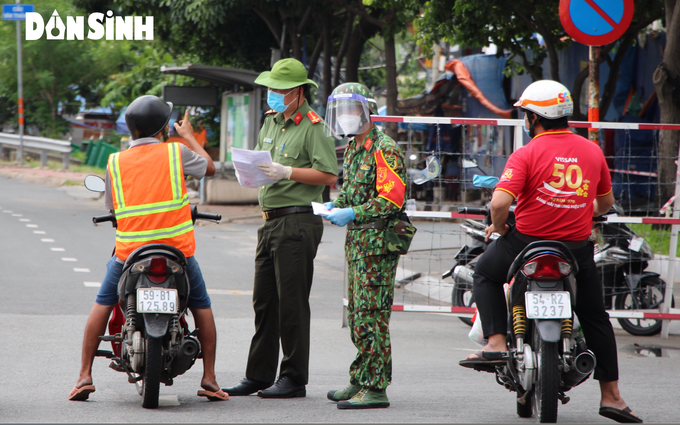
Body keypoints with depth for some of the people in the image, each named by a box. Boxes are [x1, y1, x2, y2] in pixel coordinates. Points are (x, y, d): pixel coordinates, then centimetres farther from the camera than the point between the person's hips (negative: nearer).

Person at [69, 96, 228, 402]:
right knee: (202, 307, 18)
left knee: (102, 305, 19)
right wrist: (188, 135, 31)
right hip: (177, 250, -1)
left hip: (129, 250, 1)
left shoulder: (115, 162, 3)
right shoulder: (176, 152, -2)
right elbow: (210, 167, 17)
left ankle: (84, 376, 10)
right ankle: (209, 379, 11)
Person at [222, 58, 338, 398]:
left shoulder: (312, 126, -9)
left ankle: (294, 378, 0)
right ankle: (258, 376, 16)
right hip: (270, 221, 9)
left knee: (292, 303, -6)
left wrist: (287, 172, -22)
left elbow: (329, 175, -16)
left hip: (297, 222, -9)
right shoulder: (271, 121, 17)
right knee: (264, 302, 10)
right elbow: (259, 157, 27)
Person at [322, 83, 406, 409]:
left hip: (377, 241, -10)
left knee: (371, 316, -11)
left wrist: (352, 214, -23)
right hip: (356, 240, 10)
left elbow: (391, 199, -20)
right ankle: (360, 380, 23)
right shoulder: (353, 148, 17)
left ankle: (375, 388, -11)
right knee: (357, 315, 15)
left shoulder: (384, 150, -13)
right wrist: (335, 206, 10)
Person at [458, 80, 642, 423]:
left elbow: (500, 202, -23)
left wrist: (498, 226, -3)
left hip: (527, 243, -3)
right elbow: (606, 202, 15)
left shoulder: (527, 154, -13)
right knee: (595, 318, 18)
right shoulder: (592, 151, 2)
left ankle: (496, 341, 10)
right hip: (577, 250, 3)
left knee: (485, 273, 26)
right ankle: (610, 395, 17)